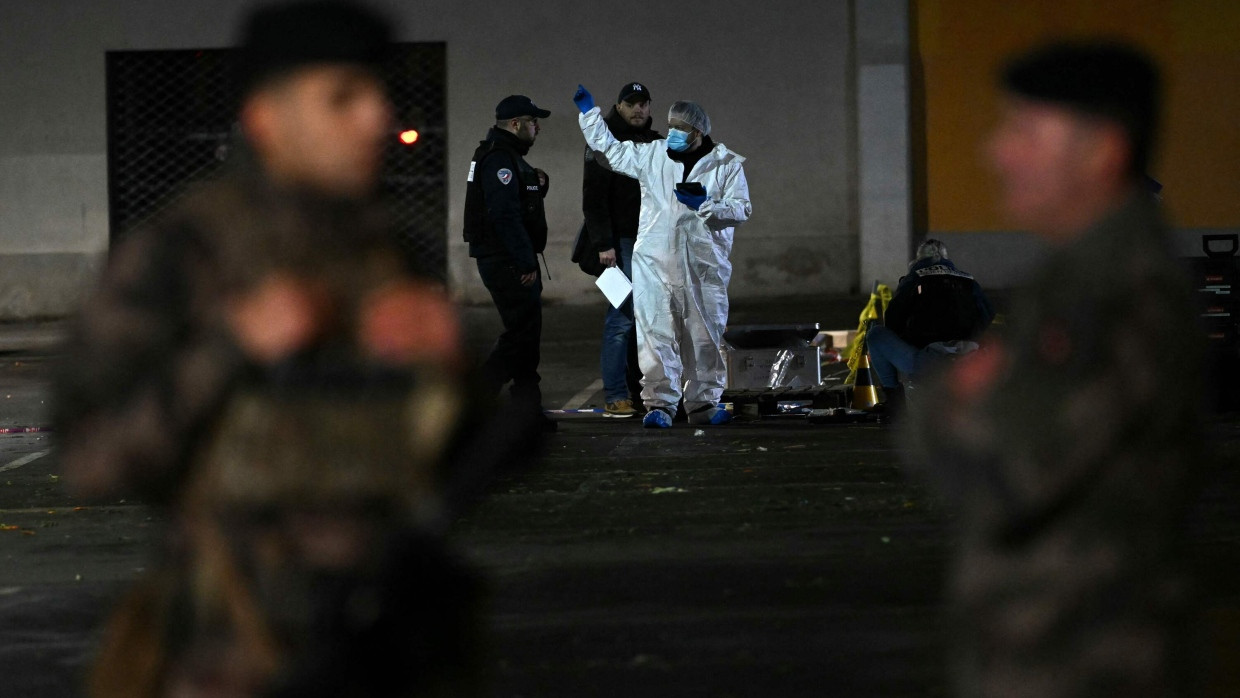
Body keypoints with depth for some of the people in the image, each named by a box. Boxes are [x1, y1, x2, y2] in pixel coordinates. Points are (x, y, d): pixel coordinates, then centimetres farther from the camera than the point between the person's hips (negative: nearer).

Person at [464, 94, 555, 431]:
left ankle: (528, 409, 16)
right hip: (506, 260, -11)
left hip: (511, 260, 11)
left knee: (525, 333, 12)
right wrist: (526, 263, -24)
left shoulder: (508, 156, 19)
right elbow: (505, 215, -24)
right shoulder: (499, 159, -16)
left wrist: (537, 185, 6)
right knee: (523, 331, -11)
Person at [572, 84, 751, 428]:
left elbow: (742, 209, 0)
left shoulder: (727, 164, 5)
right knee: (656, 333, -7)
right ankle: (660, 403, -6)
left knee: (704, 335, 5)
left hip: (704, 264, -1)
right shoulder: (651, 154, 11)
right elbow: (608, 148, 18)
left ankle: (703, 403, 15)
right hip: (654, 261, 1)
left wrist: (705, 204, -14)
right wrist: (588, 111, 13)